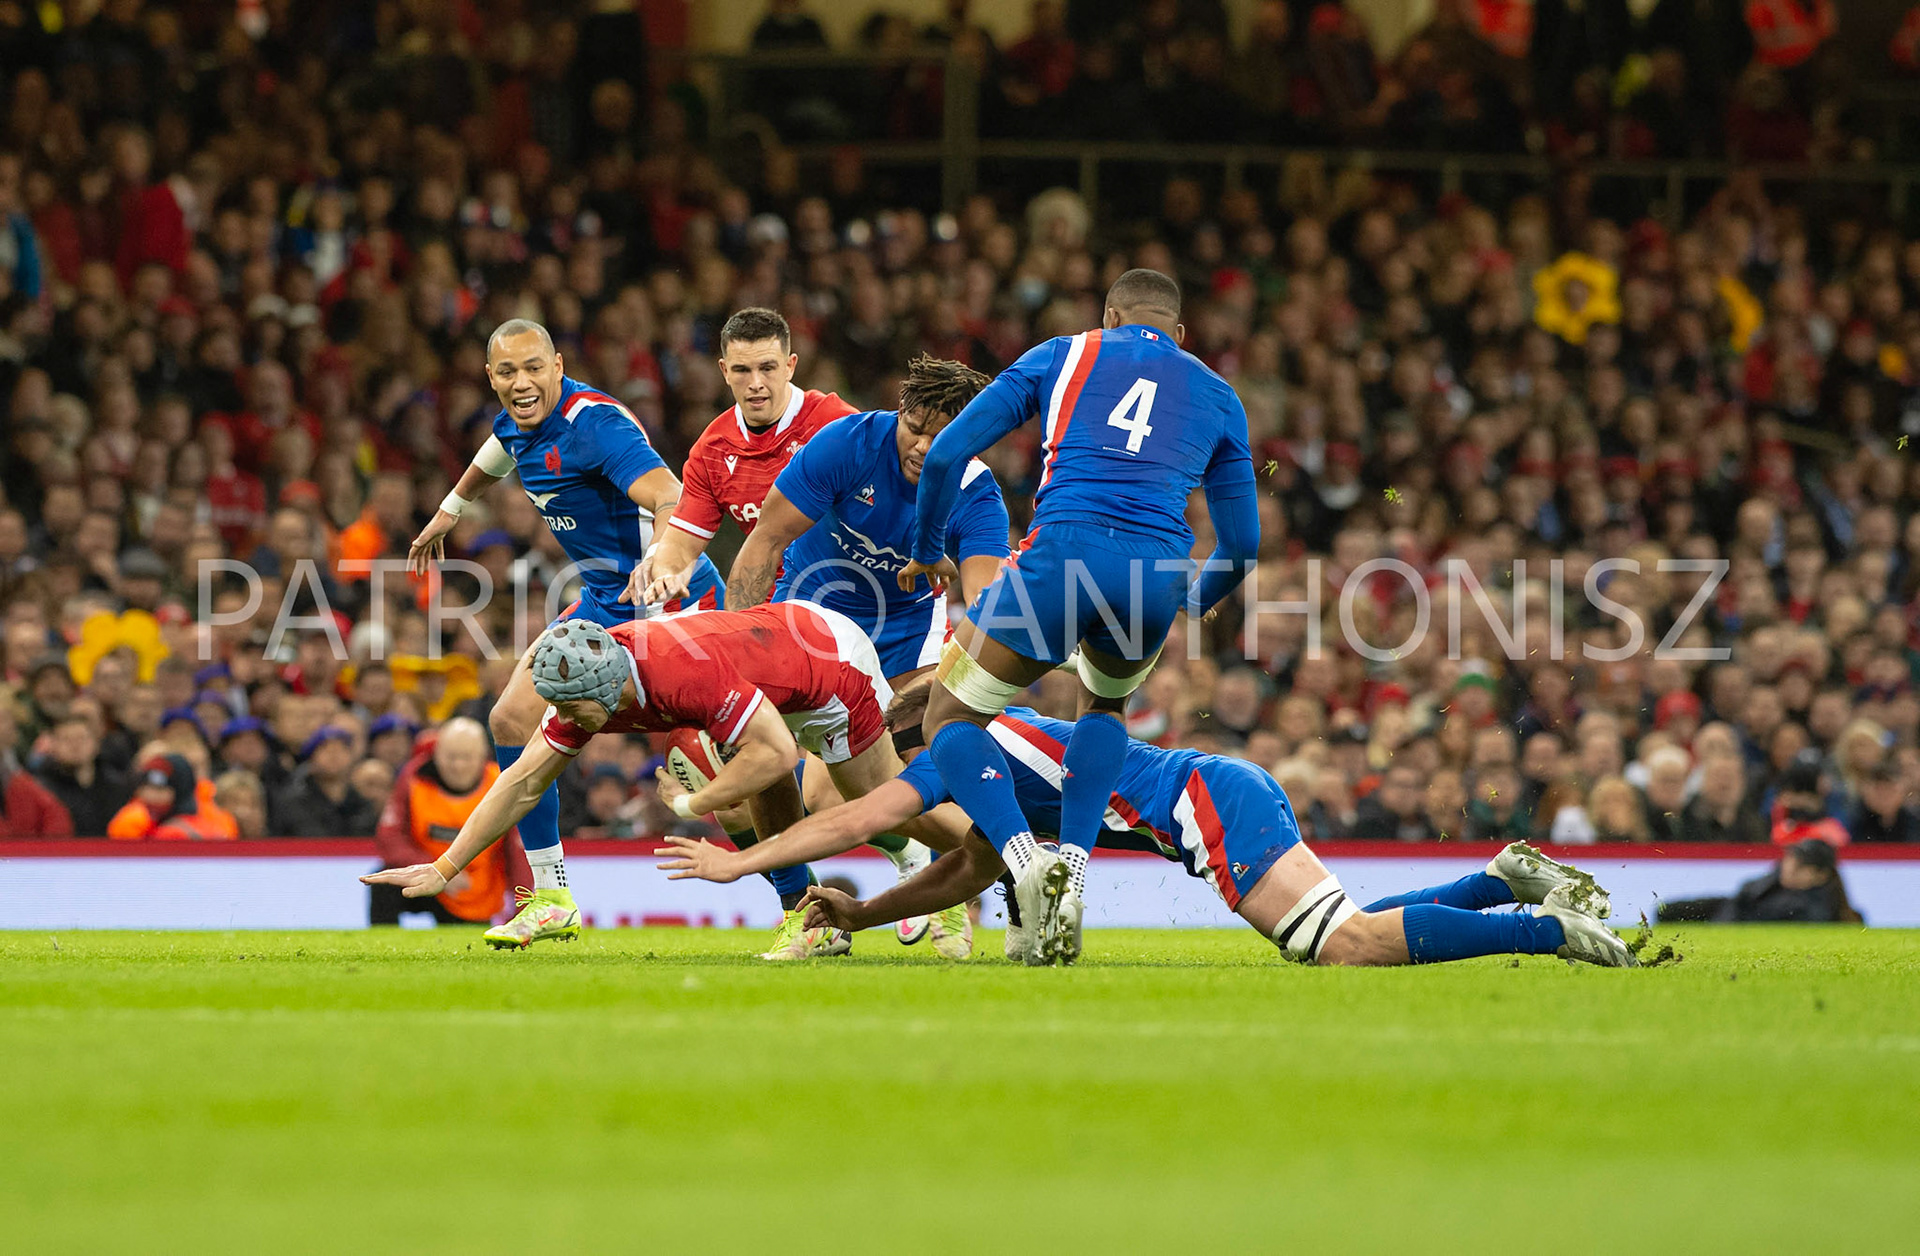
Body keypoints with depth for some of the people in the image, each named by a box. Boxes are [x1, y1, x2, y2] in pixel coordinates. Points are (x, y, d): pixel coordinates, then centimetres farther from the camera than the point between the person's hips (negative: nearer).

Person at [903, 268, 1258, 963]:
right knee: (1104, 704, 34)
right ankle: (1074, 862, 9)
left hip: (1063, 553, -3)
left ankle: (1027, 862, -15)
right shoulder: (1218, 396, 26)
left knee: (950, 718, 12)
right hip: (1157, 572, 3)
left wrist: (927, 552, 29)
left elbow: (946, 454, 14)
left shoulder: (1063, 356, 21)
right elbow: (1241, 545, 26)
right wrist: (1191, 603, 46)